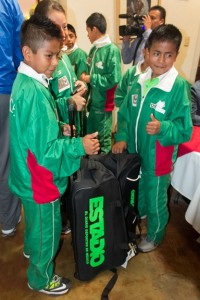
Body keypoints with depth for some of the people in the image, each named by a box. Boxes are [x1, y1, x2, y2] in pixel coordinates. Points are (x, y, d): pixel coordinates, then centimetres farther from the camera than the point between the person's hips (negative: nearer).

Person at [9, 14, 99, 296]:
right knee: (47, 230, 14)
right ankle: (42, 279, 38)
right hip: (42, 180, -9)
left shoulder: (24, 81, 0)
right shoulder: (35, 93, -30)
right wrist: (79, 146, -24)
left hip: (29, 176, 9)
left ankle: (31, 249, 59)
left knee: (34, 219, 32)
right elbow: (45, 150, -29)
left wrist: (58, 127, 1)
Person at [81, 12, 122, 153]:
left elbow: (114, 79, -19)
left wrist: (91, 79, -15)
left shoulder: (112, 50, -13)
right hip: (92, 100, 8)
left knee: (103, 139, 6)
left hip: (103, 102, -7)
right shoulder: (94, 49, 9)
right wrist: (85, 78, -2)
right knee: (90, 136, 17)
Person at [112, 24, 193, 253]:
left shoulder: (179, 87, -19)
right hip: (134, 153, 5)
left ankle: (154, 236, 44)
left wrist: (162, 128, -36)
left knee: (155, 202, 17)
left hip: (157, 158, -5)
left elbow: (184, 130, -19)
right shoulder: (140, 81, -3)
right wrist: (122, 137, -8)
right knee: (135, 192, 27)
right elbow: (125, 113, 4)